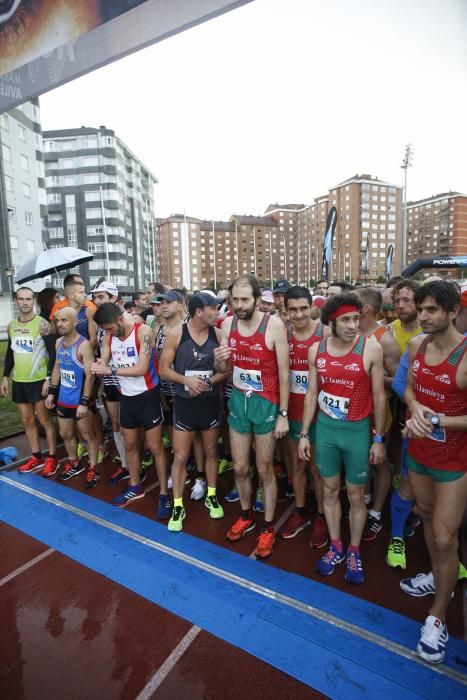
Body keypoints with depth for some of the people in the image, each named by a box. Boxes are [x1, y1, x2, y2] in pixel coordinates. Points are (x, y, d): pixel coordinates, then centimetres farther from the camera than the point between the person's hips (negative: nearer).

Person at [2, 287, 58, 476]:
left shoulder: (42, 324, -11)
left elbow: (53, 353, -14)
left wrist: (49, 378, -19)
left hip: (38, 381, -6)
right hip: (18, 381, 6)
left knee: (44, 420, 2)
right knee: (27, 420, 13)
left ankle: (52, 458, 13)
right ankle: (36, 457, 26)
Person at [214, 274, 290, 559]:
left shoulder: (274, 325, -16)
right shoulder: (228, 323, -2)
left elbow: (284, 373, -12)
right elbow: (224, 370, 6)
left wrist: (283, 414, -11)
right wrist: (219, 360, -18)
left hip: (266, 404, -4)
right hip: (238, 401, 4)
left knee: (264, 469, 10)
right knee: (240, 468, 16)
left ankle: (268, 528, 31)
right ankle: (247, 517, 41)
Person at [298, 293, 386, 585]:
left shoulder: (372, 349, -13)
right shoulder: (316, 350, -4)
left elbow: (379, 397, -6)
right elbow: (311, 394, 3)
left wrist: (380, 438, -4)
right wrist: (304, 434, 4)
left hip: (358, 431, -2)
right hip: (325, 428, 3)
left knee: (356, 495, 13)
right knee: (330, 490, 16)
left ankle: (354, 552, 35)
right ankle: (335, 546, 37)